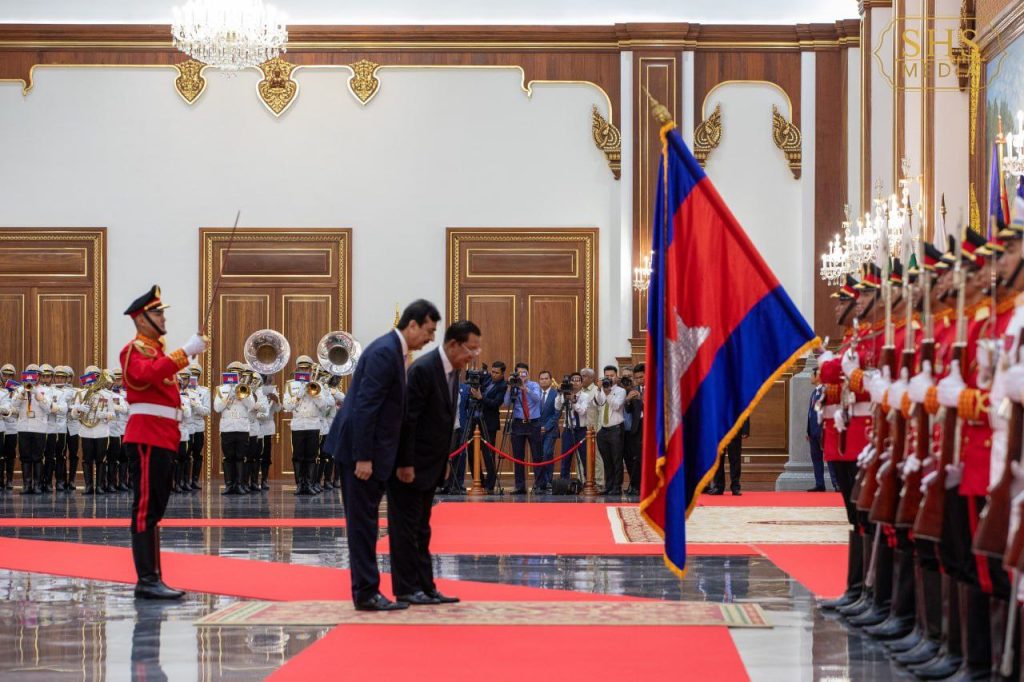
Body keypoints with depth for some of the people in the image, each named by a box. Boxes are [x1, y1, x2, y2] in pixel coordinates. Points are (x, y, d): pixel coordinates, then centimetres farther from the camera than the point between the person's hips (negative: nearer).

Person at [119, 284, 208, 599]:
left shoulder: (156, 349, 23)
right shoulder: (135, 349, -8)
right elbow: (147, 374, -30)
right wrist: (185, 352, -31)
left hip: (162, 440, 10)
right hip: (147, 439, -10)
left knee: (153, 510, 11)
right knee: (146, 509, -11)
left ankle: (152, 579, 14)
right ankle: (147, 580, -13)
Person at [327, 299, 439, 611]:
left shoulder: (392, 350, 14)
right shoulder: (385, 352, -17)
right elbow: (365, 406, -22)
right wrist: (363, 457, -23)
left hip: (368, 449, 10)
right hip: (360, 448, -10)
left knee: (364, 522, 12)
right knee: (363, 523, -5)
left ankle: (366, 590, 16)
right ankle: (366, 593, -1)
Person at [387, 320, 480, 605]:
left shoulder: (452, 371, 8)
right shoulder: (423, 369, -20)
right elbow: (407, 419, -21)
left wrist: (442, 463, 13)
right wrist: (405, 464, -21)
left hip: (429, 465, 9)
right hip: (409, 464, -9)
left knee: (421, 530, 12)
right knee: (405, 528, -2)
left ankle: (425, 587, 16)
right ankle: (406, 590, 3)